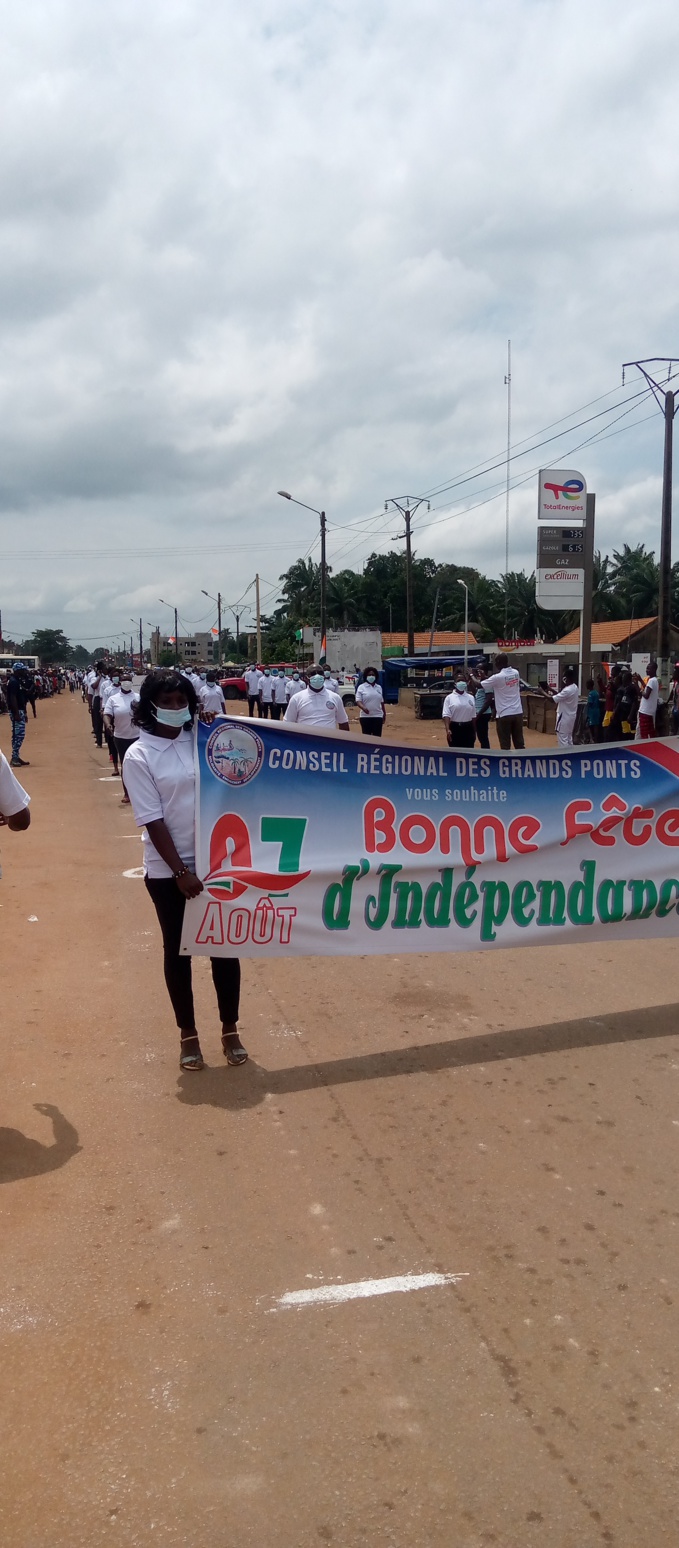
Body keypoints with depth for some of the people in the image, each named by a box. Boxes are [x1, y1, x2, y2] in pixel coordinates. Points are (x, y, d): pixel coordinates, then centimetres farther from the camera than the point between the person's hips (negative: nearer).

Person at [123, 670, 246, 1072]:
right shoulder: (139, 755, -8)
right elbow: (152, 820, -12)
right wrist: (180, 871, -15)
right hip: (168, 870, -3)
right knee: (178, 950, 10)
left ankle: (231, 1029, 25)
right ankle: (188, 1033, 25)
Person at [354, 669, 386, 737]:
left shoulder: (379, 687, 11)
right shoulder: (361, 687, -2)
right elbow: (358, 701, -10)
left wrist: (384, 714, 21)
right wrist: (363, 707, -29)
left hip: (378, 716, 3)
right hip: (366, 716, -3)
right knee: (366, 737, 1)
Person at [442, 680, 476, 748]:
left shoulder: (471, 698, 8)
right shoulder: (449, 698, -2)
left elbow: (473, 716, 12)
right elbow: (446, 715, -8)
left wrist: (474, 731, 11)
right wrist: (447, 730, -20)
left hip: (468, 728, 3)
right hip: (455, 728, -3)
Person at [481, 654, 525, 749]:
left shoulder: (497, 677, -12)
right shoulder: (516, 673, 5)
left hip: (504, 715, -5)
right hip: (518, 713, 5)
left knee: (505, 746, 1)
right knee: (519, 743, 10)